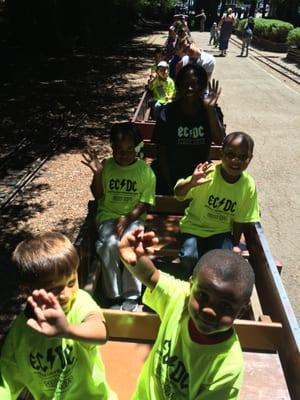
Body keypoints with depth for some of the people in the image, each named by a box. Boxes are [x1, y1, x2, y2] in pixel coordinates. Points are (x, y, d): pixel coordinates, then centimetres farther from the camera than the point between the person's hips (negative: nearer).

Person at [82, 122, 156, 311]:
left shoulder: (145, 170, -4)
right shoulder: (106, 166, 0)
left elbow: (145, 202, -6)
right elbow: (98, 195, 6)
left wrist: (128, 218, -20)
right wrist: (97, 174, -11)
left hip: (134, 218, -1)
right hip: (109, 216, 1)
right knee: (110, 244, -29)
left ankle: (131, 296, -11)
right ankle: (114, 296, -10)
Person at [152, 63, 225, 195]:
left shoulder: (210, 111, -8)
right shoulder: (168, 112, -12)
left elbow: (219, 140, -22)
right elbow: (161, 151, -9)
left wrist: (211, 109, -30)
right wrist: (170, 184, -10)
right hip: (168, 175, -1)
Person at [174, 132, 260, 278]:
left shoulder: (248, 185, -13)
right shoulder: (207, 174, -23)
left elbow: (240, 218, -1)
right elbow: (178, 195, -25)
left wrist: (235, 244, -3)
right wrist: (191, 183, -44)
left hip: (221, 230, 2)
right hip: (194, 226, -2)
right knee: (189, 258, -24)